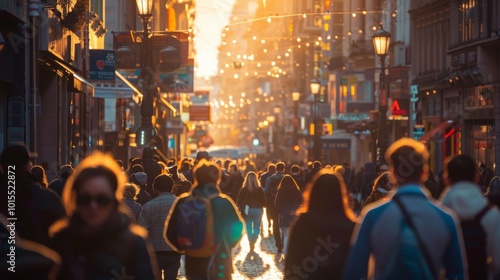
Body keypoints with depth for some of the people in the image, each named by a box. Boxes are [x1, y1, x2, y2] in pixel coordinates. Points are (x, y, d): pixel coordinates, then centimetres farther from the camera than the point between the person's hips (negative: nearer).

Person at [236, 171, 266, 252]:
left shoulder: (243, 190, -9)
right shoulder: (259, 189, -8)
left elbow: (239, 202, -6)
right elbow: (263, 201, -2)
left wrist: (240, 208, 8)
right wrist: (262, 208, 15)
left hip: (247, 210, 0)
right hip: (258, 210, 0)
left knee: (249, 228, 12)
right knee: (256, 228, 11)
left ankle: (251, 243, 10)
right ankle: (253, 242, -7)